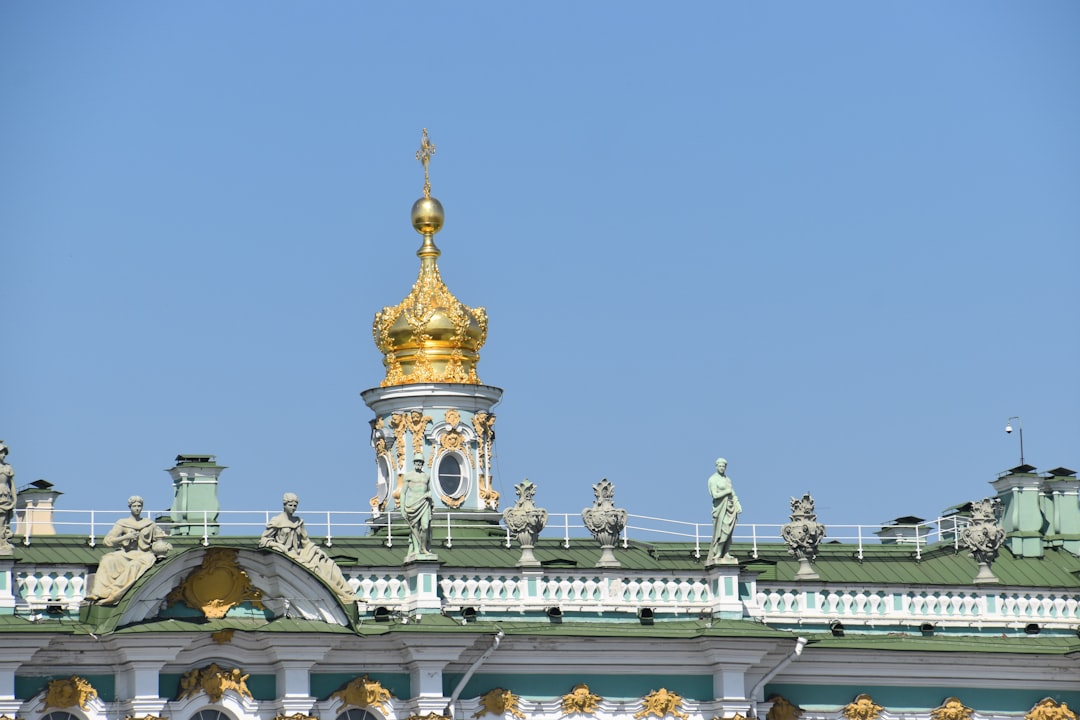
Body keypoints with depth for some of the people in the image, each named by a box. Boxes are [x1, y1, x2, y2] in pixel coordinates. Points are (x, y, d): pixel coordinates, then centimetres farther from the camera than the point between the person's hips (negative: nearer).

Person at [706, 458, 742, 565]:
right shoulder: (713, 479, -6)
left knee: (729, 532, 2)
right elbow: (715, 495, -16)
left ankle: (726, 554, 2)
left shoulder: (727, 479, 16)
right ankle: (716, 554, -10)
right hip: (720, 507, -7)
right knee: (721, 531, -12)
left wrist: (737, 504, 5)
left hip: (730, 507, 7)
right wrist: (727, 491, -8)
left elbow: (733, 494, 18)